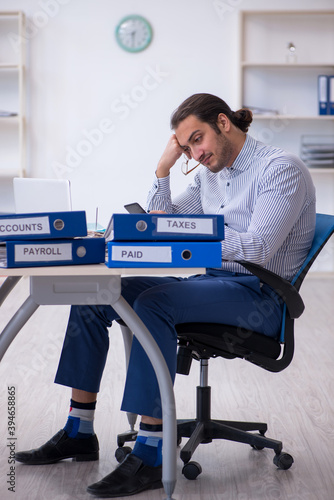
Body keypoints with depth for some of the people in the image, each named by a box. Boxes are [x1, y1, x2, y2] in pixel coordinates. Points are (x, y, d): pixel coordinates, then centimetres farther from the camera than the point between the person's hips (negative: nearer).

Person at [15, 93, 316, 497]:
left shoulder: (281, 168, -10)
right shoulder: (209, 173, 16)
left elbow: (258, 249, -22)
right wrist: (163, 168, 5)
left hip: (259, 295, -9)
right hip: (211, 280, 9)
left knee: (153, 303, -34)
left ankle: (150, 456, -33)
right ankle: (78, 433, 1)